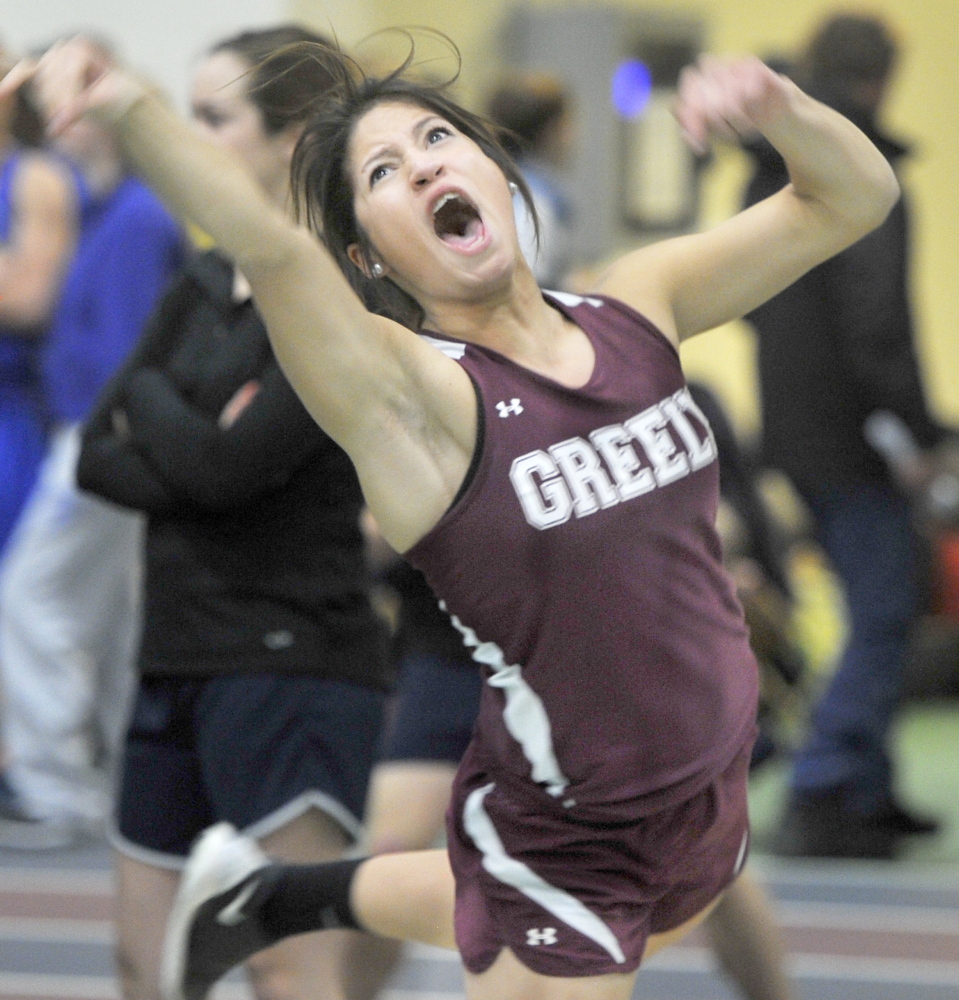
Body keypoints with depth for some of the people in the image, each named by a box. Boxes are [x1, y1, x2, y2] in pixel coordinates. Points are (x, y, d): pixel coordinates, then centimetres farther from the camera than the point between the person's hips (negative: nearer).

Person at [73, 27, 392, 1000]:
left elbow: (228, 465, -19)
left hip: (292, 663, -9)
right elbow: (99, 454, 8)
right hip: (181, 660, 9)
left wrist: (148, 397, 0)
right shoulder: (202, 288, 13)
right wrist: (188, 449, -10)